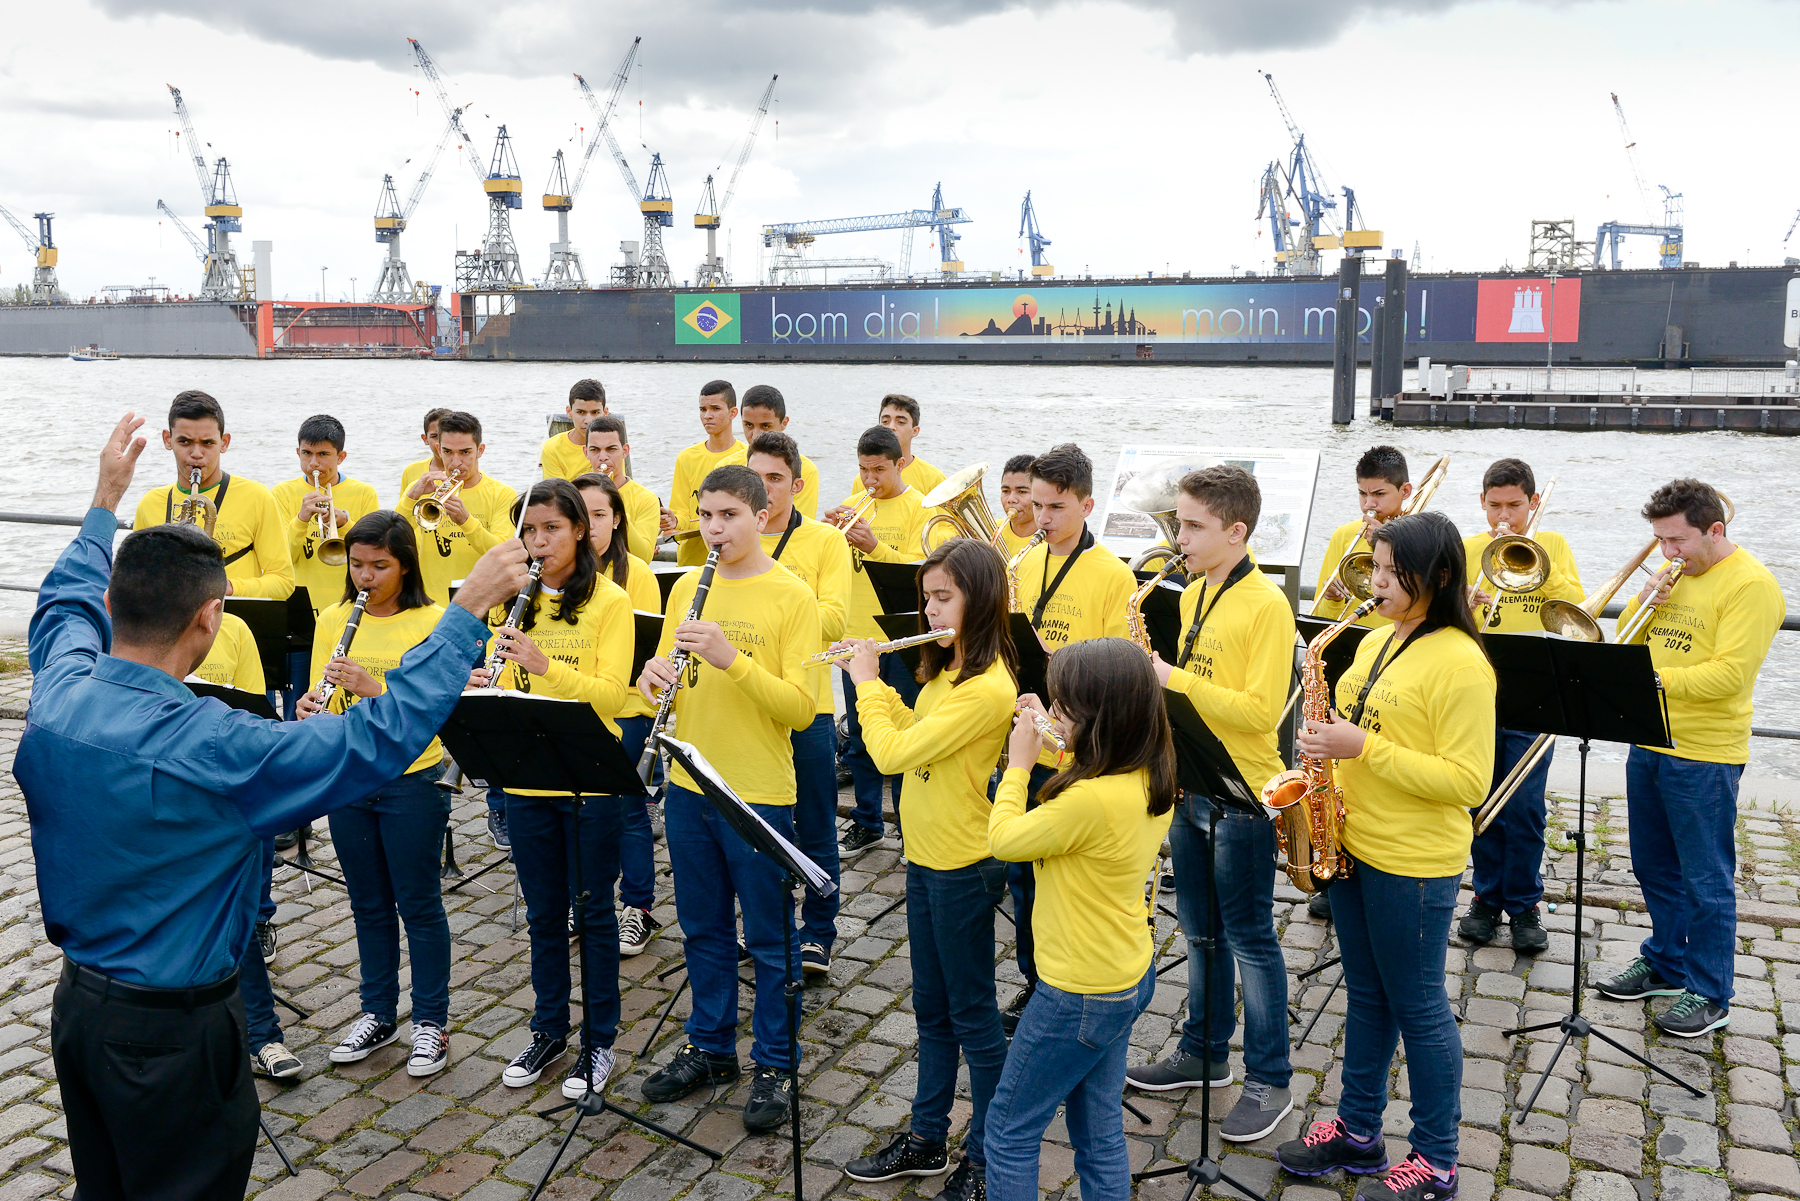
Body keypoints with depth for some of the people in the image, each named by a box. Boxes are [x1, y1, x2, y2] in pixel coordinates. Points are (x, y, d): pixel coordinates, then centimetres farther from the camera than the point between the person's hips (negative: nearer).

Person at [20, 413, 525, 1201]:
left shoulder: (58, 694, -10)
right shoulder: (209, 749, -32)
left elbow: (67, 603, 14)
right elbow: (386, 732, -30)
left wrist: (106, 499, 25)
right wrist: (468, 610, -24)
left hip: (77, 1000, 8)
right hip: (172, 1032, -8)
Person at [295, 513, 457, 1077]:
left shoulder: (431, 622, -9)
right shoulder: (333, 618, 5)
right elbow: (321, 698, 5)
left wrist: (372, 688, -29)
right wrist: (312, 707, -17)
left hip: (411, 780, -4)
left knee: (418, 905, 5)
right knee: (369, 905, 16)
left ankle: (431, 1021, 20)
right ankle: (378, 1014, 31)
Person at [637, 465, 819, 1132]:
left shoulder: (792, 596, -10)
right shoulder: (687, 587, 7)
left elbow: (801, 708, -17)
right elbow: (668, 681, 10)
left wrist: (730, 658, -27)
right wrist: (655, 675, -13)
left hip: (759, 794, -5)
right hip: (689, 787, 5)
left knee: (768, 940, 8)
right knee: (704, 929, 18)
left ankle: (773, 1065, 24)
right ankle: (711, 1048, 36)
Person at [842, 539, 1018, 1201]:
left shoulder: (987, 688, -26)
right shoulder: (951, 669, 5)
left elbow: (892, 753, -25)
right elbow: (910, 729, 16)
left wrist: (867, 683, -12)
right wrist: (876, 686, 5)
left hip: (963, 869, -9)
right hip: (926, 860, 9)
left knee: (971, 1015, 7)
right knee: (931, 1009, 20)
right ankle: (927, 1140, 35)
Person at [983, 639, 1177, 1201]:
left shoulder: (1091, 800, -32)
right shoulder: (1150, 778, -5)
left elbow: (1004, 838, -17)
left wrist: (1019, 763, -6)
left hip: (1081, 996, -8)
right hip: (1128, 977, 9)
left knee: (1010, 1128, 10)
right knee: (1098, 1128, 21)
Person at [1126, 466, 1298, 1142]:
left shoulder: (1266, 606, -16)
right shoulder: (1193, 597, 9)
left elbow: (1260, 712, -22)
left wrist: (1176, 680, -25)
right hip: (1189, 784, 8)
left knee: (1249, 939, 3)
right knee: (1200, 930, 18)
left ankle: (1269, 1080, 18)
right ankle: (1204, 1053, 33)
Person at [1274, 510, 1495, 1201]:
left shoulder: (1460, 663, -18)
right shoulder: (1377, 643, 8)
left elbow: (1468, 782, -22)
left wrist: (1364, 748, -25)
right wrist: (1326, 749, 1)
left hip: (1414, 866, -8)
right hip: (1352, 843, 8)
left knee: (1417, 1006, 6)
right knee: (1366, 995, 19)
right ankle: (1357, 1131, 33)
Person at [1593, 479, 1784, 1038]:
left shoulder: (1750, 584, -14)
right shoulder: (1673, 572, 10)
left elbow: (1729, 674, -22)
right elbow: (1627, 640, 13)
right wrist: (1644, 602, -5)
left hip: (1704, 757, -8)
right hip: (1649, 743, 8)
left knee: (1706, 882, 3)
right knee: (1655, 868, 19)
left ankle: (1709, 996, 16)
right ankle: (1665, 965, 35)